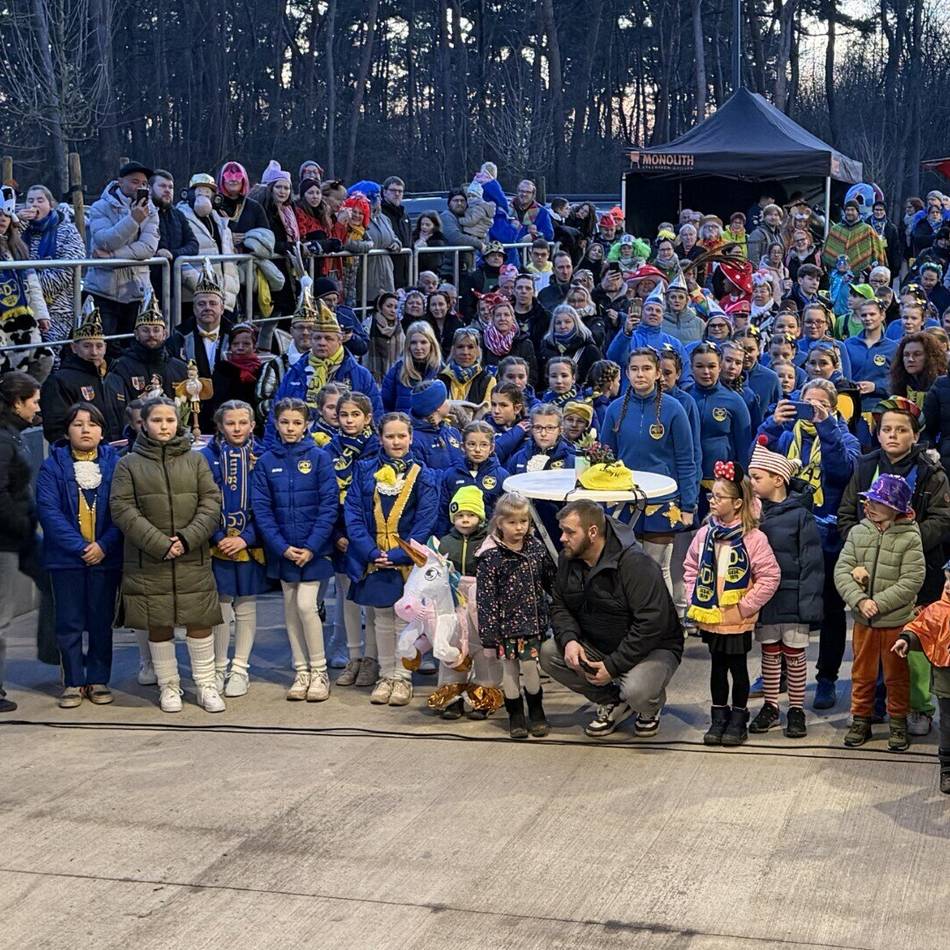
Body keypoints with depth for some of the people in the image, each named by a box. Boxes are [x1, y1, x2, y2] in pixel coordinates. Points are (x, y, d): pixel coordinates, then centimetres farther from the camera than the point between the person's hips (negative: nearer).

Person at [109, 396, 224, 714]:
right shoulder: (129, 464, 4)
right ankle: (169, 686, 18)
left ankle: (206, 685, 13)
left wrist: (188, 538, -13)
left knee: (200, 621, 2)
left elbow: (211, 502, 2)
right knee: (158, 625, 5)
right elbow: (123, 509, -5)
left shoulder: (195, 460, 9)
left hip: (193, 559, 1)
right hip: (148, 561, -1)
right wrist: (160, 543, -14)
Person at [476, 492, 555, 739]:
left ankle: (536, 713, 22)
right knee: (510, 670, 5)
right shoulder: (491, 557, -12)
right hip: (506, 624, -2)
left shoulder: (536, 548, 1)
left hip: (533, 623, 2)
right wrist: (489, 636, -13)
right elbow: (485, 599, -11)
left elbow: (551, 581, 13)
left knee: (530, 667, 1)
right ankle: (516, 716, 20)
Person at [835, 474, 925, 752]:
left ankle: (898, 723, 25)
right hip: (863, 620, 3)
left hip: (897, 620, -3)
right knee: (862, 674, 14)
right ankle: (861, 720, 27)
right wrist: (859, 601, -20)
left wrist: (877, 604, -21)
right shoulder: (857, 532, 0)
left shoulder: (910, 538, -11)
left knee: (896, 675, 11)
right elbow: (842, 570, -5)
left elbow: (911, 582, -16)